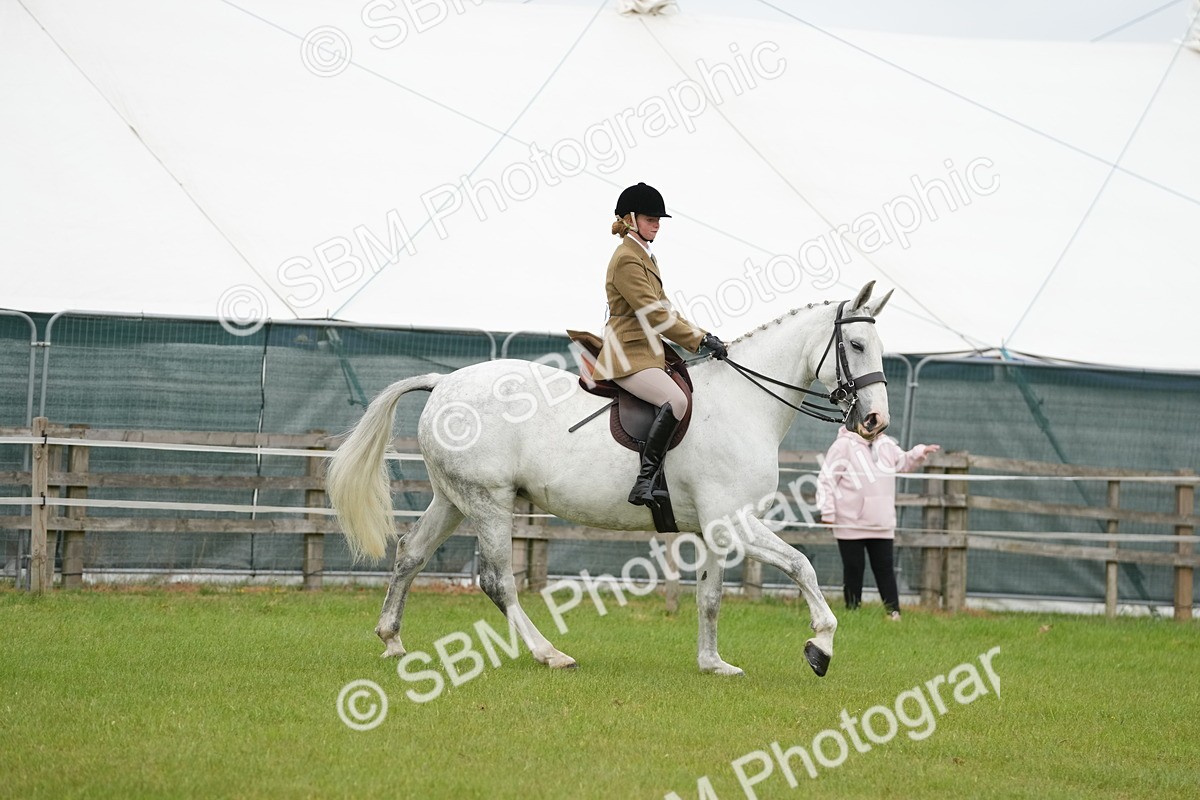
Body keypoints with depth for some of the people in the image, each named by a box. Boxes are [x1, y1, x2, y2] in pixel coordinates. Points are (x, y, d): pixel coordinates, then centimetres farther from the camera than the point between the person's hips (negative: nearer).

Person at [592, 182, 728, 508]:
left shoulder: (645, 257, 20)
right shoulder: (627, 260, -13)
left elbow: (662, 309, 24)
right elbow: (653, 313, -19)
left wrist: (701, 335, 12)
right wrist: (698, 341, -18)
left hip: (648, 352, 11)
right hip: (629, 356, -11)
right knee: (676, 400, -31)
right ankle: (643, 482, -34)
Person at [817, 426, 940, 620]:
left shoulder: (886, 445, 9)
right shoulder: (844, 445, -10)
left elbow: (903, 462, 25)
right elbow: (827, 479, -10)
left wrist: (919, 453, 5)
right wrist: (828, 512, -14)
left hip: (882, 525, 5)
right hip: (851, 524, -5)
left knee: (885, 568, 3)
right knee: (853, 569, 3)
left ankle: (893, 611, 2)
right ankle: (852, 610, 11)